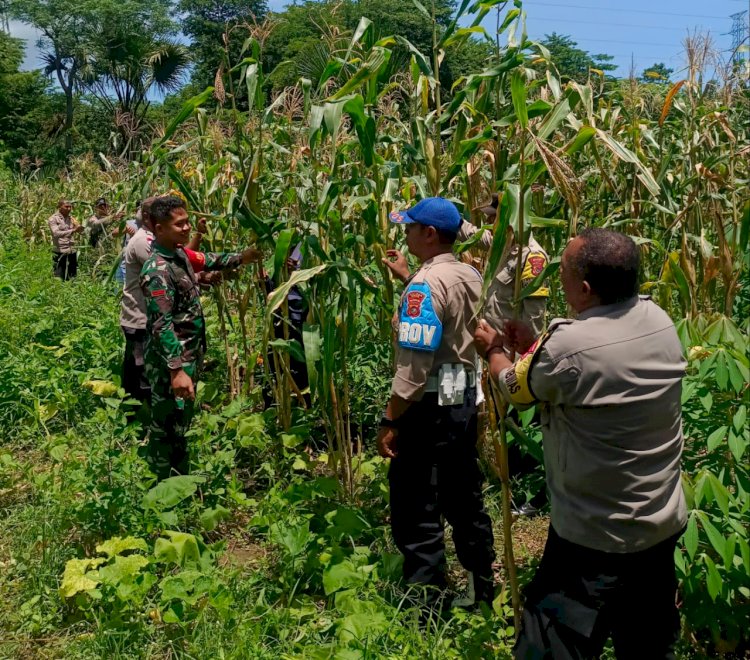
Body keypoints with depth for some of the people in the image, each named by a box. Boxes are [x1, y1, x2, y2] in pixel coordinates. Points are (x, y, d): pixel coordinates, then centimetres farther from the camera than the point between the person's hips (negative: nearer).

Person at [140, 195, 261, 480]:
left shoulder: (179, 254, 5)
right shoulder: (158, 270, -24)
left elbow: (207, 261, 27)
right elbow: (161, 326, -30)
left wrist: (240, 258, 14)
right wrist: (176, 370, -35)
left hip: (188, 356, 10)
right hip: (170, 363, -10)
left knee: (181, 423, 22)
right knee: (167, 427, 3)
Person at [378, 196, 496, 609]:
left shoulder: (425, 284, -19)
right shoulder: (471, 277, 7)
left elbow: (415, 364, -23)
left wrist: (390, 420, -17)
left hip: (430, 405, -9)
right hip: (464, 400, 9)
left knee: (415, 515, 1)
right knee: (465, 501, 19)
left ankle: (426, 608, 10)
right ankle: (482, 593, 31)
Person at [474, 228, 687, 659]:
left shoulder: (566, 348, -27)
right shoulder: (659, 320, -6)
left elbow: (515, 389, -6)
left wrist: (493, 350, 14)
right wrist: (533, 345, 16)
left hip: (595, 539, -7)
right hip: (665, 526, 7)